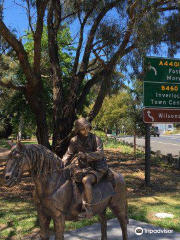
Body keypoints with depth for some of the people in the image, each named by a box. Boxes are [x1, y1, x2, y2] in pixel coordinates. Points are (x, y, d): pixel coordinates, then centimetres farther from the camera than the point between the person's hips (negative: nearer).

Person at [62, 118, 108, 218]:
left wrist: (86, 155, -35)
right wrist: (62, 165, -16)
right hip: (84, 168, 6)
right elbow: (69, 154, 1)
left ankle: (89, 209, -24)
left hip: (98, 168, -6)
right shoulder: (74, 141, 0)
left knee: (85, 180, -31)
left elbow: (100, 154, -21)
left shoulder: (96, 139, -12)